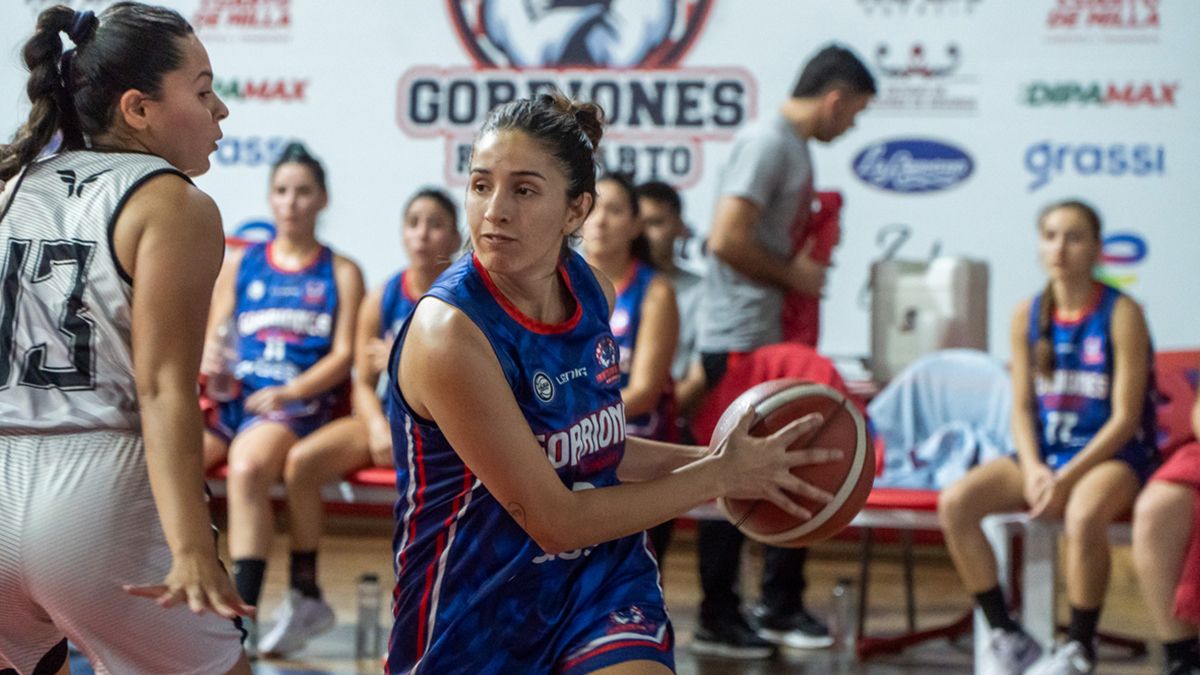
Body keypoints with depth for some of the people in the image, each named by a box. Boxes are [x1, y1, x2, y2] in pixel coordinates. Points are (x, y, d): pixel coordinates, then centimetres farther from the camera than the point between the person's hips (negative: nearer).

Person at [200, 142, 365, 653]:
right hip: (231, 395, 4)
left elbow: (343, 355, 3)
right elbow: (211, 339, 17)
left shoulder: (341, 274, 12)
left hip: (298, 401, -3)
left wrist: (290, 392, -13)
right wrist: (208, 359, -8)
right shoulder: (239, 265, 20)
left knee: (247, 468, -37)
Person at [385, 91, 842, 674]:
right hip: (478, 620, -4)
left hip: (603, 587, 4)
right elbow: (554, 521, -21)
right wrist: (720, 475, -13)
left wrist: (703, 457, 5)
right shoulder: (448, 332, -23)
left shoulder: (592, 290, -2)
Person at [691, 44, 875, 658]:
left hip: (775, 340, 10)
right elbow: (726, 239, -24)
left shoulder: (795, 147, 15)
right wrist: (792, 274, -13)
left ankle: (780, 607, 21)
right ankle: (718, 620, 8)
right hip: (739, 342, -10)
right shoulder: (767, 143, -15)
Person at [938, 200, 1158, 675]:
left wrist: (1066, 478, -19)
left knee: (1082, 516, -38)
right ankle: (1006, 635, -8)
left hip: (1112, 456, -5)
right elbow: (1022, 408, 5)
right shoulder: (1028, 316, 5)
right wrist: (1033, 470, -14)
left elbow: (1126, 417, -12)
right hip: (1043, 453, 5)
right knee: (954, 504, -19)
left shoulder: (1121, 314, -9)